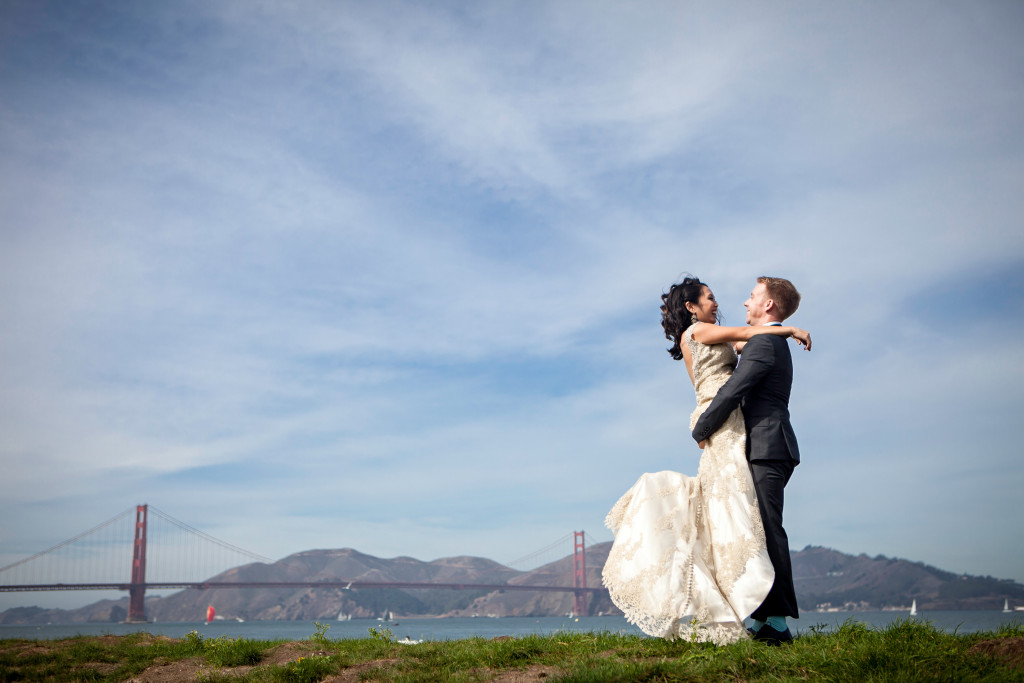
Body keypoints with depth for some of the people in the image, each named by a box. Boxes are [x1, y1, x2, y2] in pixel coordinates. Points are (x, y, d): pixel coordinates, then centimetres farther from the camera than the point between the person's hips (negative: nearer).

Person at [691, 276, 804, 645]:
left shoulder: (763, 342, -10)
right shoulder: (775, 343, 24)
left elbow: (731, 392, -16)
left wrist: (701, 430, -6)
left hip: (766, 450, -10)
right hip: (767, 451, 10)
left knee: (768, 532, -11)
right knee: (759, 532, 8)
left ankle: (777, 621, -11)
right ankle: (762, 619, 10)